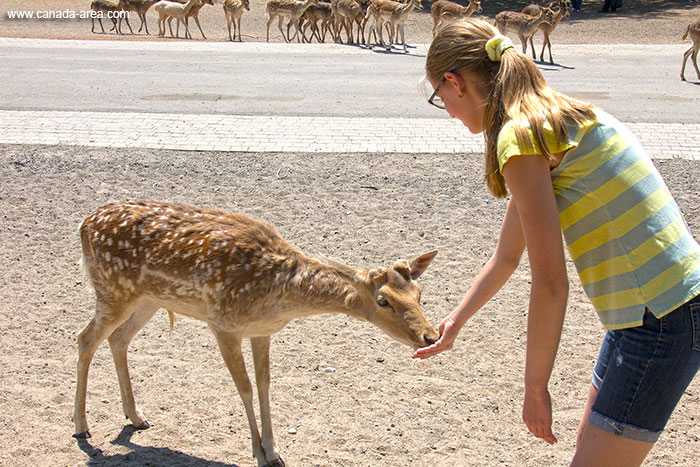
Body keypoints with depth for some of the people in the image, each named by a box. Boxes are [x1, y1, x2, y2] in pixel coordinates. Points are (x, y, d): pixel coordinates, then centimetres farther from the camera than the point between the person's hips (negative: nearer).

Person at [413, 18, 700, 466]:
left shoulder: (519, 135, -16)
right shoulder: (554, 120, 15)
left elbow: (550, 283, -18)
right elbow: (506, 257, 25)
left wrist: (535, 387, -7)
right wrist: (454, 323, 35)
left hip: (663, 320, -10)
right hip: (647, 311, 10)